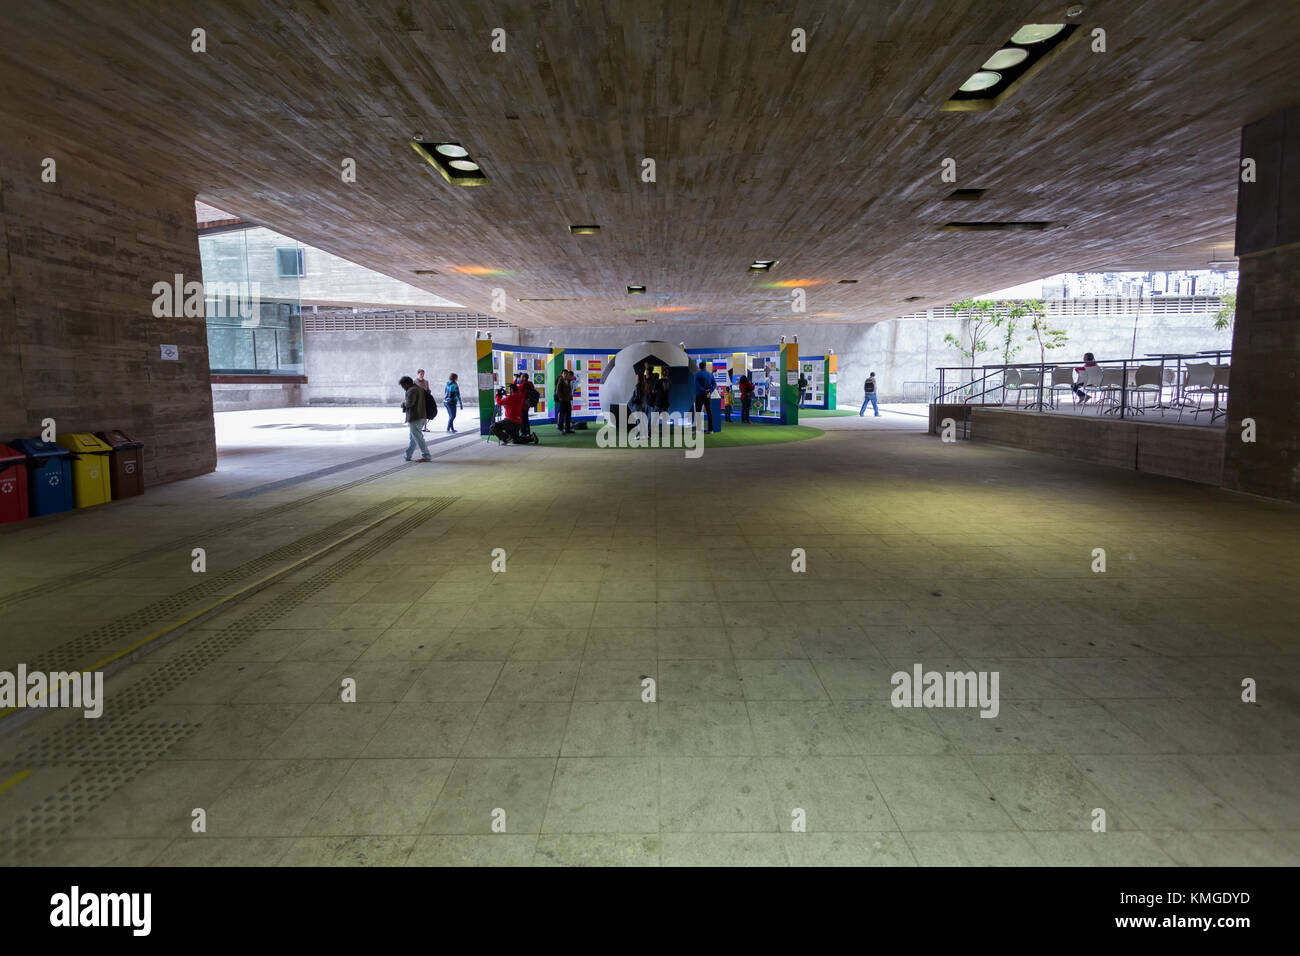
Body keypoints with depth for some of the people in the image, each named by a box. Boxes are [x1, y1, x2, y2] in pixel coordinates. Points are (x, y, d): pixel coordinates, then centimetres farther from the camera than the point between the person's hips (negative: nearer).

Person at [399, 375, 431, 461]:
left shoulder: (412, 390, -14)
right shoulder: (420, 389, 15)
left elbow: (409, 403, -24)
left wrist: (403, 404, -2)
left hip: (414, 418, -10)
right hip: (422, 416, 10)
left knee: (418, 438, -4)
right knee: (413, 437, 16)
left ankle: (426, 456, -2)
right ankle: (407, 455, 24)